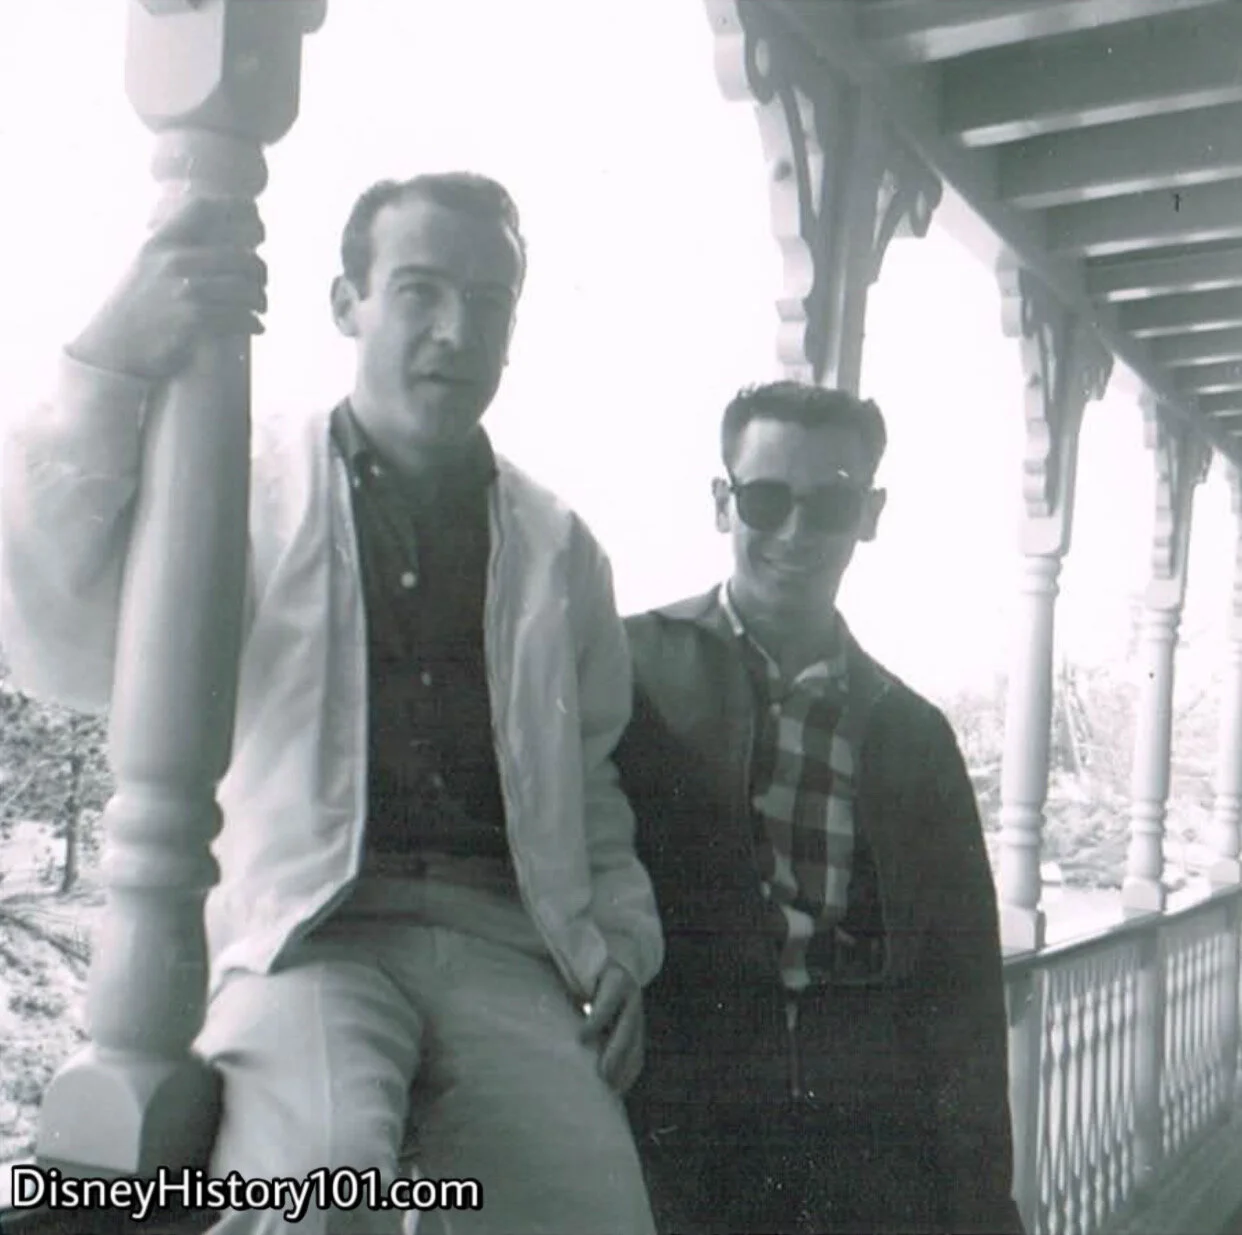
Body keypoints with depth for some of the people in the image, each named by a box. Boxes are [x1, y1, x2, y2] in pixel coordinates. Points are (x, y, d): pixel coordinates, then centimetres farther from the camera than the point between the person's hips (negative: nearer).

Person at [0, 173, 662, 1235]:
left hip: (506, 947, 4)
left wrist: (620, 948, 10)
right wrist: (110, 369, -16)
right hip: (308, 936, -3)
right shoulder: (252, 500, 9)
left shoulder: (556, 547, 20)